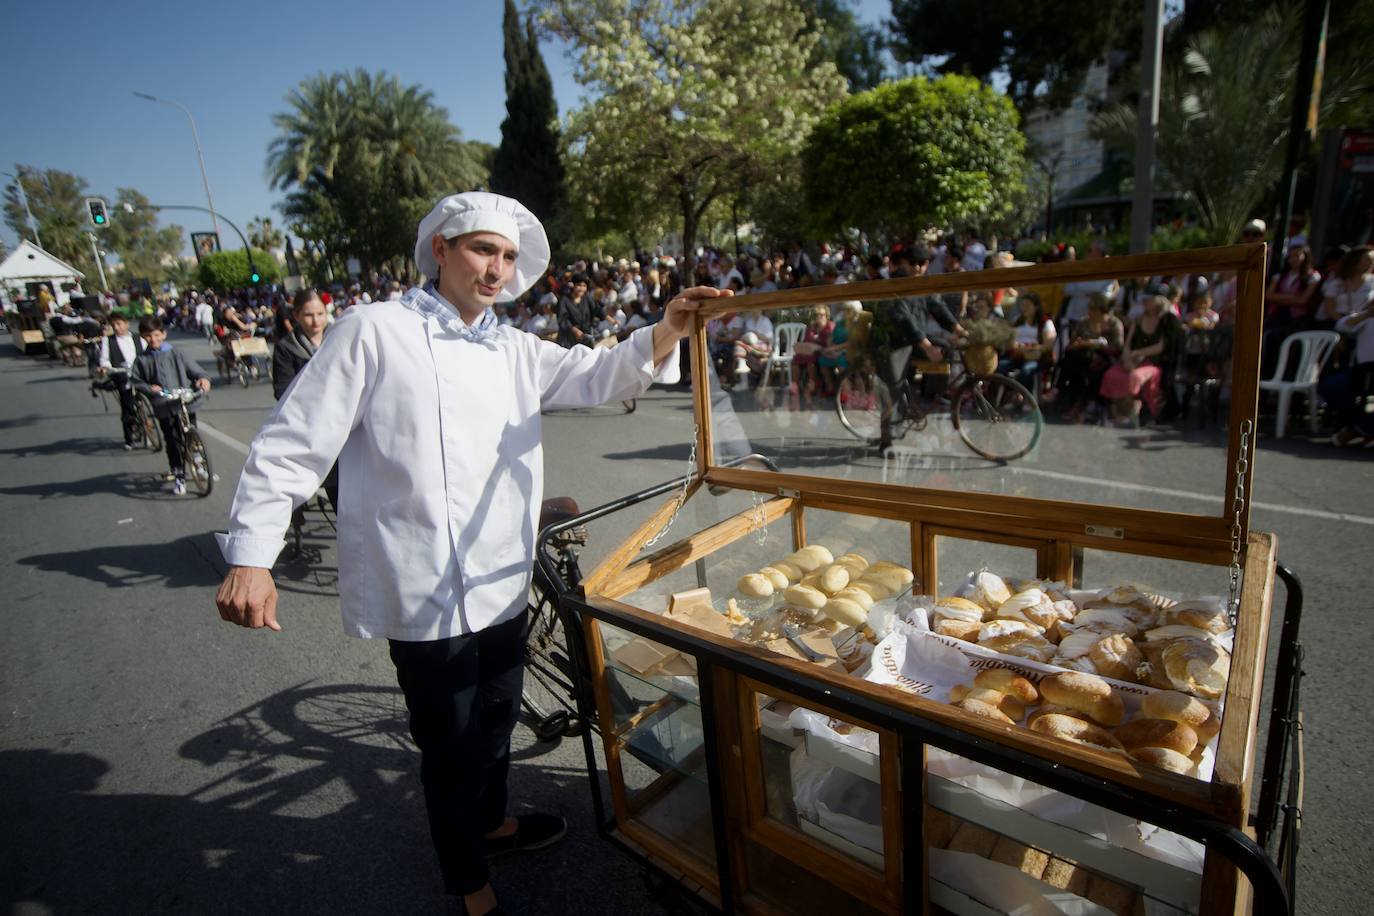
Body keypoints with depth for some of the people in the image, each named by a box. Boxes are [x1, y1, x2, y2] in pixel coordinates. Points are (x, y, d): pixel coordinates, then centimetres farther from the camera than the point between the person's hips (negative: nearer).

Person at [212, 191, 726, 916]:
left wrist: (667, 330, -18)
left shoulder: (514, 351, 11)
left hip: (502, 582, 6)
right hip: (424, 592, -6)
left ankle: (490, 821, 53)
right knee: (452, 747, 9)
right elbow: (292, 444, -9)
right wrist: (250, 557, -14)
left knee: (496, 719, 25)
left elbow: (599, 374, 0)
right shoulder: (373, 332, -8)